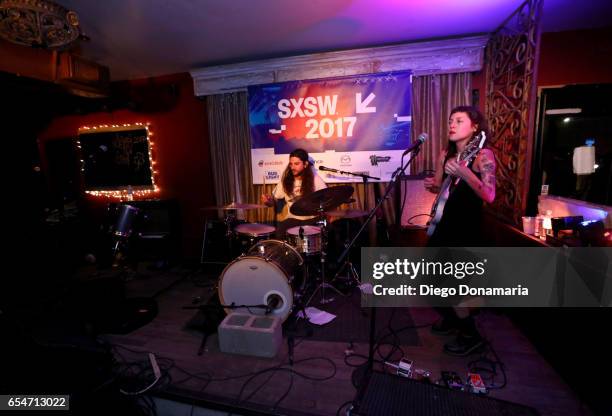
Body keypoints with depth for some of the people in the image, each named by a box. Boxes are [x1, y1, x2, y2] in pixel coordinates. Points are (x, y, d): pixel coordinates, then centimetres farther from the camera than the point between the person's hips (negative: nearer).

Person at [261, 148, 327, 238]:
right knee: (278, 232, -24)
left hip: (312, 219, -2)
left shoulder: (315, 179, -6)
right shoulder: (285, 180, 1)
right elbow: (275, 199, 7)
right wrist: (268, 200, -16)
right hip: (293, 218, 2)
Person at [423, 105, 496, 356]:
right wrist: (432, 186, -6)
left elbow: (489, 196, -22)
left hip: (467, 229, -7)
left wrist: (464, 173, -34)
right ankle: (451, 318, 40)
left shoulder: (483, 154, -11)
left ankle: (470, 336, 18)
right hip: (444, 225, 7)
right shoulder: (446, 154, 8)